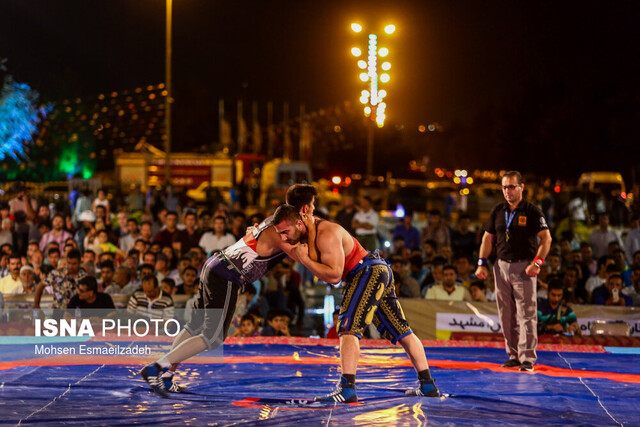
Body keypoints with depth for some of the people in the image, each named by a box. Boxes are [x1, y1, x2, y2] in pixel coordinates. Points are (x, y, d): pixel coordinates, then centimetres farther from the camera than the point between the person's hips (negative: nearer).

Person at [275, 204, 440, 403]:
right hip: (380, 272, 11)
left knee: (348, 329, -19)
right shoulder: (312, 230, 10)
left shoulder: (327, 234, -21)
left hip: (369, 272, -11)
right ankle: (428, 385, 20)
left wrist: (305, 259, -20)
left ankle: (347, 389, -29)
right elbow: (315, 259, 1)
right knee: (402, 332, 14)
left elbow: (334, 275, -23)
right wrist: (310, 227, -6)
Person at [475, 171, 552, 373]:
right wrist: (482, 263, 9)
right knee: (506, 315, 8)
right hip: (502, 266, 5)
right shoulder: (497, 211, 11)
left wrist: (537, 262, -16)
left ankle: (527, 358, -10)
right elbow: (487, 238, 17)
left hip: (524, 267, -5)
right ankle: (514, 355, 16)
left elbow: (546, 238, -6)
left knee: (526, 314, -9)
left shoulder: (532, 211, -4)